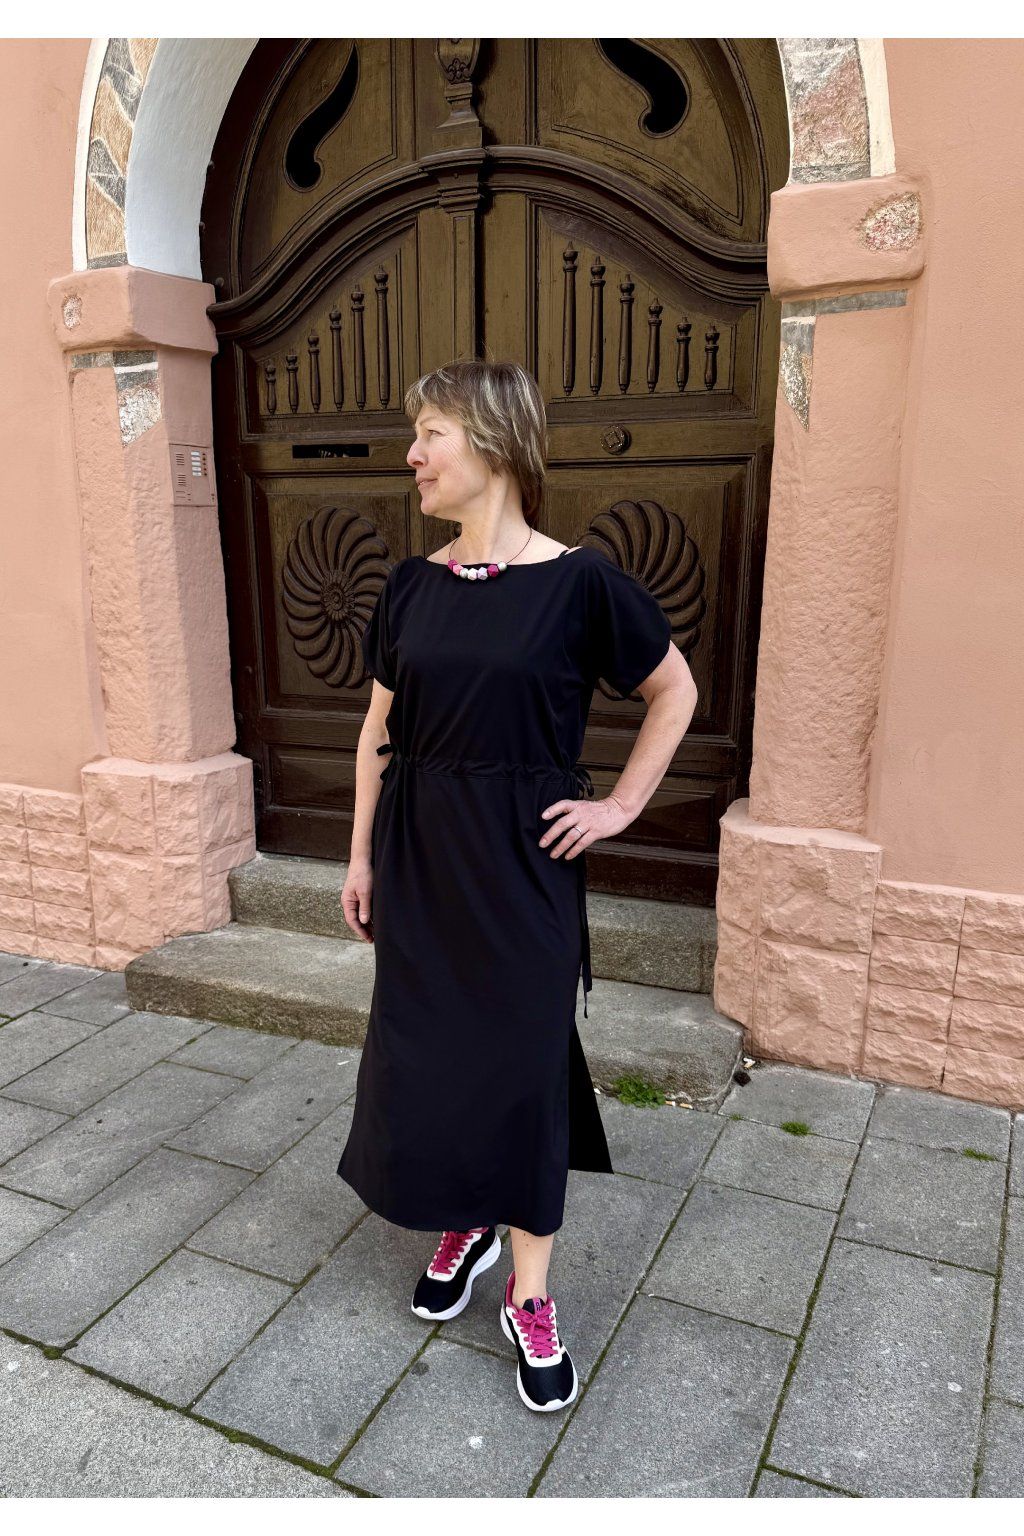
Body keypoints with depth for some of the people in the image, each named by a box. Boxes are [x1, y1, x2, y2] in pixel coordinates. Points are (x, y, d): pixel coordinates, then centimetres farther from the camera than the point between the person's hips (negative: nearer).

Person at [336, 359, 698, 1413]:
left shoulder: (578, 581, -10)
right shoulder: (411, 586, 3)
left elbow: (674, 691, 2)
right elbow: (379, 731, 9)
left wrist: (622, 804, -3)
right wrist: (361, 857, 9)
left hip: (525, 862, -4)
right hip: (420, 860, 4)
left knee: (524, 1065, 6)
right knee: (421, 1057, 13)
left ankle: (529, 1298, 27)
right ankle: (464, 1226, 41)